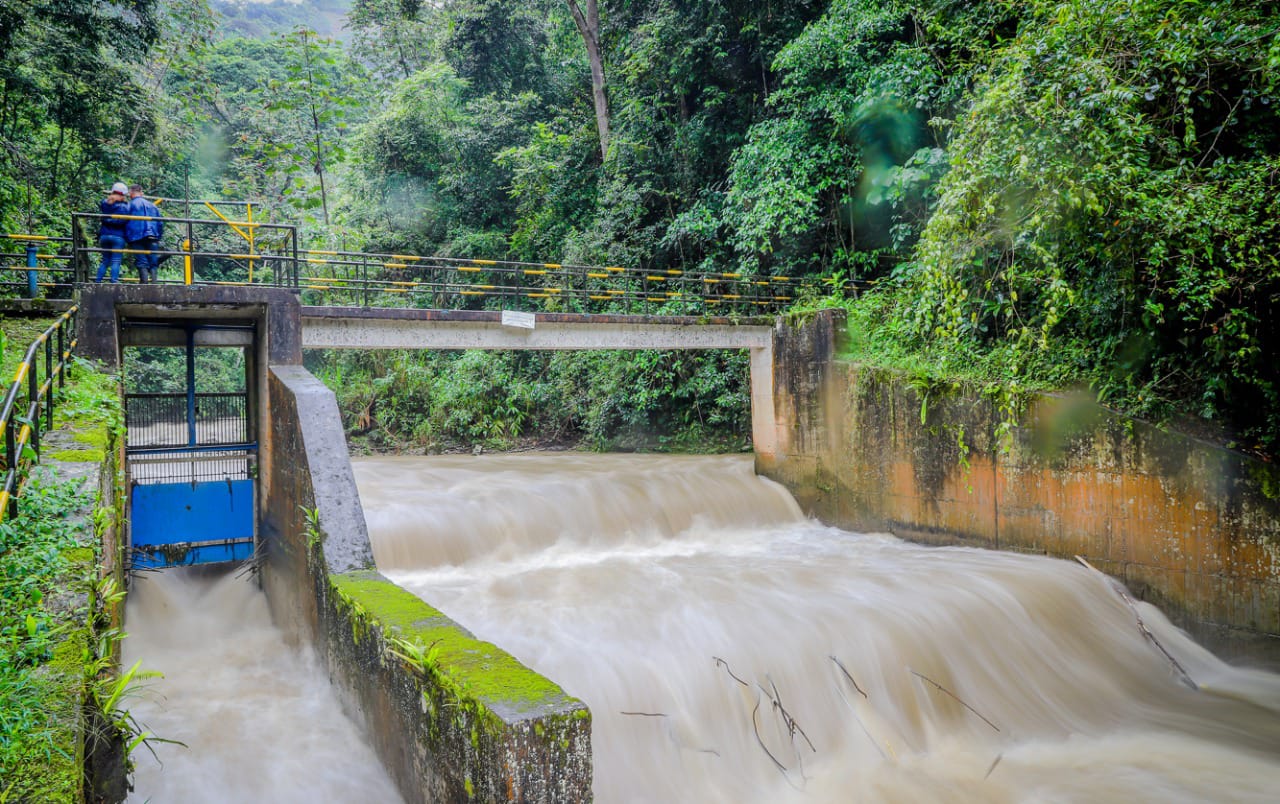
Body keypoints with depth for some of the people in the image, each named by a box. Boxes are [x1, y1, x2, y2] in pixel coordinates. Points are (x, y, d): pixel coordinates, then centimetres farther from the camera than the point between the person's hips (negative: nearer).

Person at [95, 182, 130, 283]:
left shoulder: (104, 203, 8)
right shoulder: (124, 205, -7)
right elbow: (122, 221, -14)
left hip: (104, 236, 5)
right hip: (118, 237, -5)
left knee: (105, 260, 14)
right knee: (116, 261, -5)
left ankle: (98, 281, 12)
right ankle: (114, 281, -13)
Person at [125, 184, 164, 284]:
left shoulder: (130, 205, 3)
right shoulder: (152, 206, 17)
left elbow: (125, 222, 0)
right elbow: (160, 223, 16)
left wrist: (126, 238, 6)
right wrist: (158, 237, 20)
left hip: (137, 238, -3)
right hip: (152, 238, 4)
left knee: (142, 264, -6)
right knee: (153, 264, 3)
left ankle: (145, 283, -16)